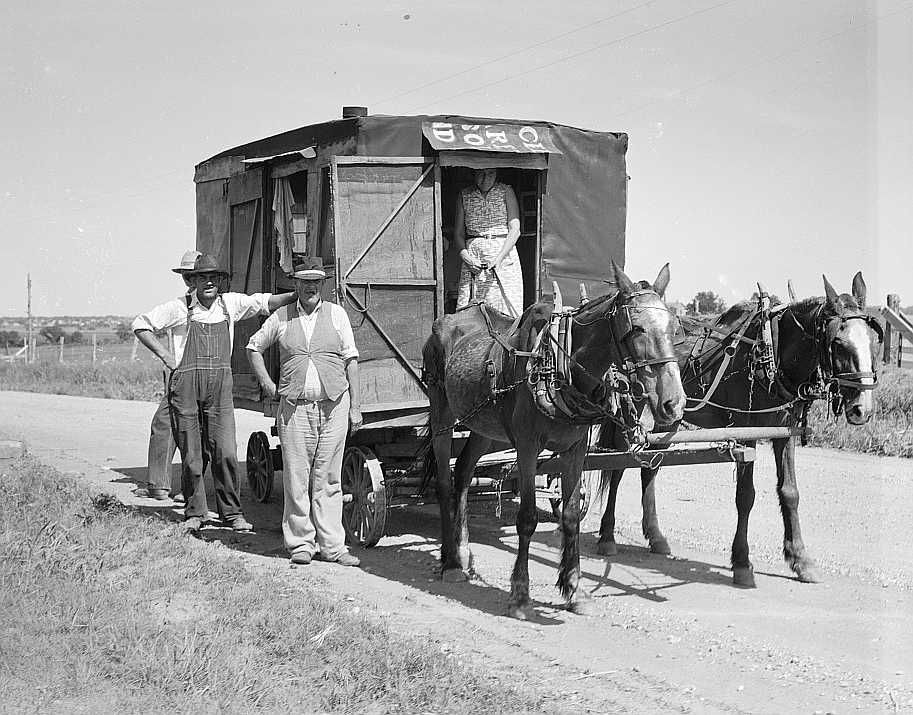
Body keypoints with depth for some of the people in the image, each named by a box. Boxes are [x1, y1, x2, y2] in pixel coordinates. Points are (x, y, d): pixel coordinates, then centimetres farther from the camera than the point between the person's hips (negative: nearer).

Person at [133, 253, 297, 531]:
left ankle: (232, 513, 5)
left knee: (225, 453, -5)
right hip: (186, 386, -2)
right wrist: (165, 355, 0)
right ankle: (194, 513, 15)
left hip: (220, 386, 2)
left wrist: (295, 295, -4)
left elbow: (264, 302, 10)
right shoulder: (180, 307, 2)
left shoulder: (230, 304, 9)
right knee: (191, 456, 2)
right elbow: (141, 325, 8)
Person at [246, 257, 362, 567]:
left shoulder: (336, 314, 7)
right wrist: (266, 382, 10)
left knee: (328, 479, 3)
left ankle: (331, 545, 7)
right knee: (296, 478, 0)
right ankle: (301, 544, 8)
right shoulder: (281, 318, 8)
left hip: (334, 404, 0)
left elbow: (351, 360, 7)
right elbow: (254, 346, 23)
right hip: (295, 406, 0)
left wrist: (355, 406, 3)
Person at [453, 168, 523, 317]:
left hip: (504, 254, -2)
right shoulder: (464, 196, 10)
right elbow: (458, 233, 10)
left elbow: (515, 230, -4)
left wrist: (499, 258, -16)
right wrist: (466, 257, -9)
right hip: (473, 257, 2)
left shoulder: (506, 192, 4)